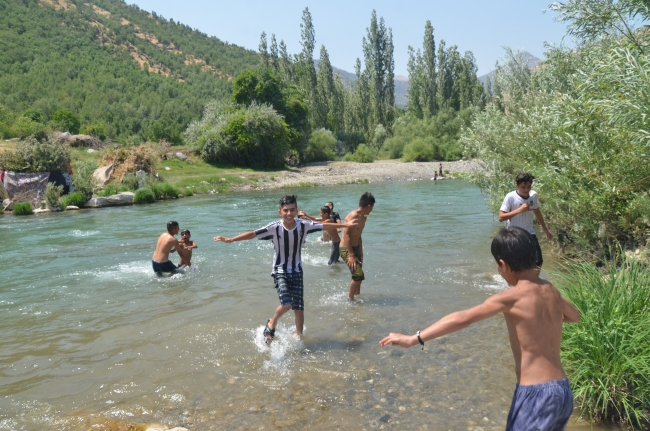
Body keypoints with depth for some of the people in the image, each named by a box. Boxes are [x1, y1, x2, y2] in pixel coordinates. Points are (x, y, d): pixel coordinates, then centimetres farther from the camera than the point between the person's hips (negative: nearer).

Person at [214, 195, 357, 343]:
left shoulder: (304, 225, -11)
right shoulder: (274, 227, -19)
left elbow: (324, 225, 0)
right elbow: (253, 234, -23)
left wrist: (346, 225, 9)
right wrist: (230, 239, -32)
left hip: (296, 271, 3)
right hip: (280, 271, -3)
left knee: (299, 307, 3)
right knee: (286, 304, -20)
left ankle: (299, 338, 26)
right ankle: (271, 324, 11)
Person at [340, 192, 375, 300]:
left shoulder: (363, 217, 11)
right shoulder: (352, 216, -19)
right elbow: (346, 235, -23)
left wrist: (360, 253, 15)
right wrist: (351, 255, -25)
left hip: (355, 248, 9)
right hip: (346, 249, -9)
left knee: (359, 276, 14)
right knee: (358, 275, -16)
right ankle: (350, 299, -2)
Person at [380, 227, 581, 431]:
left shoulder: (511, 297, -15)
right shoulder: (551, 291, 7)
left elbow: (462, 319, -20)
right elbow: (575, 316, 29)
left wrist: (414, 339, -20)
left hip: (536, 395, -8)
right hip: (562, 392, 8)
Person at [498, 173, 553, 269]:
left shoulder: (533, 195, -3)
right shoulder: (510, 197, -18)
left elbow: (537, 212, 14)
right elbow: (501, 217, -21)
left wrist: (546, 230, 20)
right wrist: (519, 210, -27)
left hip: (529, 233, 4)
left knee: (538, 261, 1)